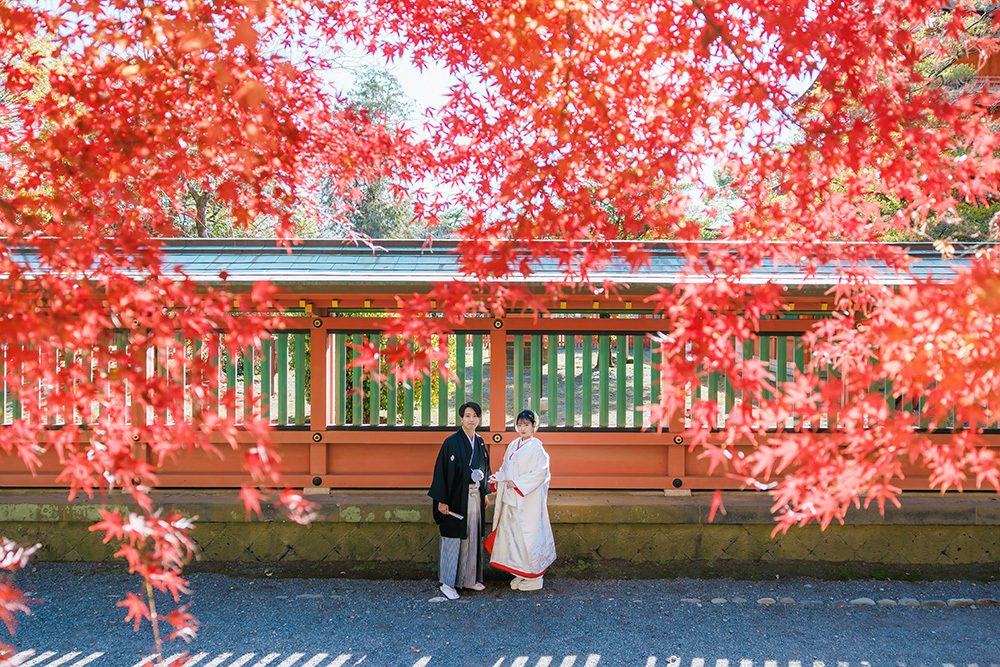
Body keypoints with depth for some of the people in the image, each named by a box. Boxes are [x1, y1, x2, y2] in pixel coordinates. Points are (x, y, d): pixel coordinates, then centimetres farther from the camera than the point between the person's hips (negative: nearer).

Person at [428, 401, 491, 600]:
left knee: (473, 537, 11)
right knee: (453, 538, -3)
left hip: (475, 497, 6)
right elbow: (442, 471, -12)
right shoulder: (452, 442, -11)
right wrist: (442, 500, -16)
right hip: (457, 498, -6)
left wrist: (485, 493, 16)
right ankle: (447, 583, 5)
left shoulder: (479, 442, 9)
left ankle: (469, 578, 22)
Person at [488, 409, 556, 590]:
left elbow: (541, 473, -16)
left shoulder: (536, 447, -11)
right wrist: (497, 478, -1)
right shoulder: (513, 446, 11)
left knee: (529, 535, -2)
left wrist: (517, 484, -19)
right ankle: (520, 574, 22)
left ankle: (534, 578, 9)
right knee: (511, 533, 10)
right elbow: (506, 468, 19)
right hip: (511, 498, 8)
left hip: (528, 499, -7)